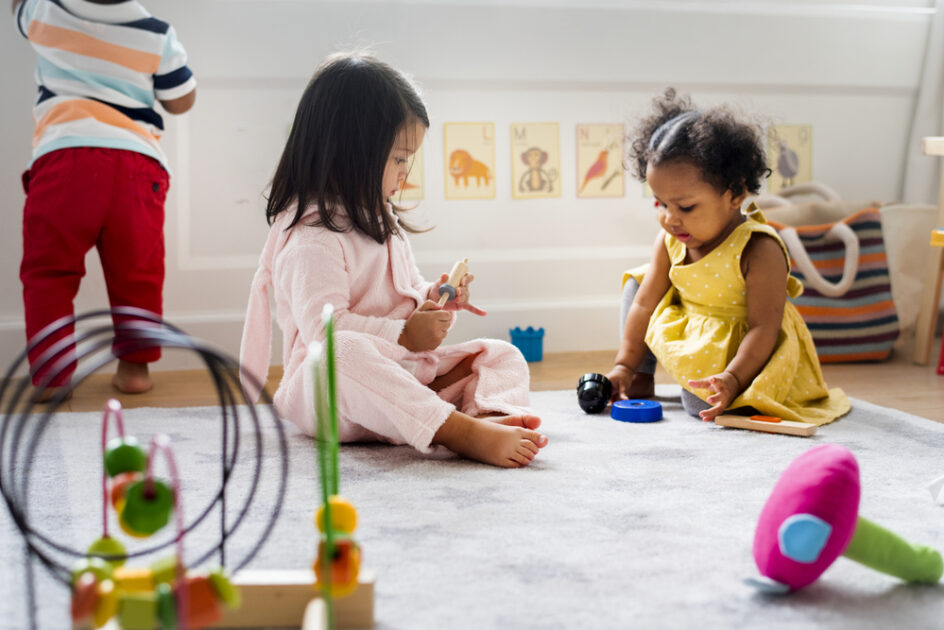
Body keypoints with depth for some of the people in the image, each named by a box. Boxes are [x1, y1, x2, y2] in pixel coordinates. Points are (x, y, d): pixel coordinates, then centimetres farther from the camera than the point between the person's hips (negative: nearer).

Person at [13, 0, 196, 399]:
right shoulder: (157, 34, 6)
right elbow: (182, 102, 16)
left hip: (63, 157, 0)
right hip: (138, 161, 1)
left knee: (48, 272, 7)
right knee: (136, 273, 12)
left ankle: (50, 376, 4)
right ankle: (134, 366, 18)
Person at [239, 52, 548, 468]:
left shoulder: (381, 220, 18)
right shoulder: (311, 237, -15)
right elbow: (324, 327, -26)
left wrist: (432, 298, 6)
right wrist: (404, 336, -23)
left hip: (400, 373, 9)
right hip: (327, 390, -9)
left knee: (503, 356, 0)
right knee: (348, 352, -42)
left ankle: (490, 414, -36)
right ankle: (458, 430, -53)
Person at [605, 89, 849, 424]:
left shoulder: (759, 250, -27)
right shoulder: (670, 240, -7)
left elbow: (764, 327, -27)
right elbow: (645, 304, -1)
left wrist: (732, 379, -37)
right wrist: (625, 365, -3)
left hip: (743, 349, -7)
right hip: (685, 334, 7)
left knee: (703, 404, -28)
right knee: (637, 281, 6)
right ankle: (642, 376, 11)